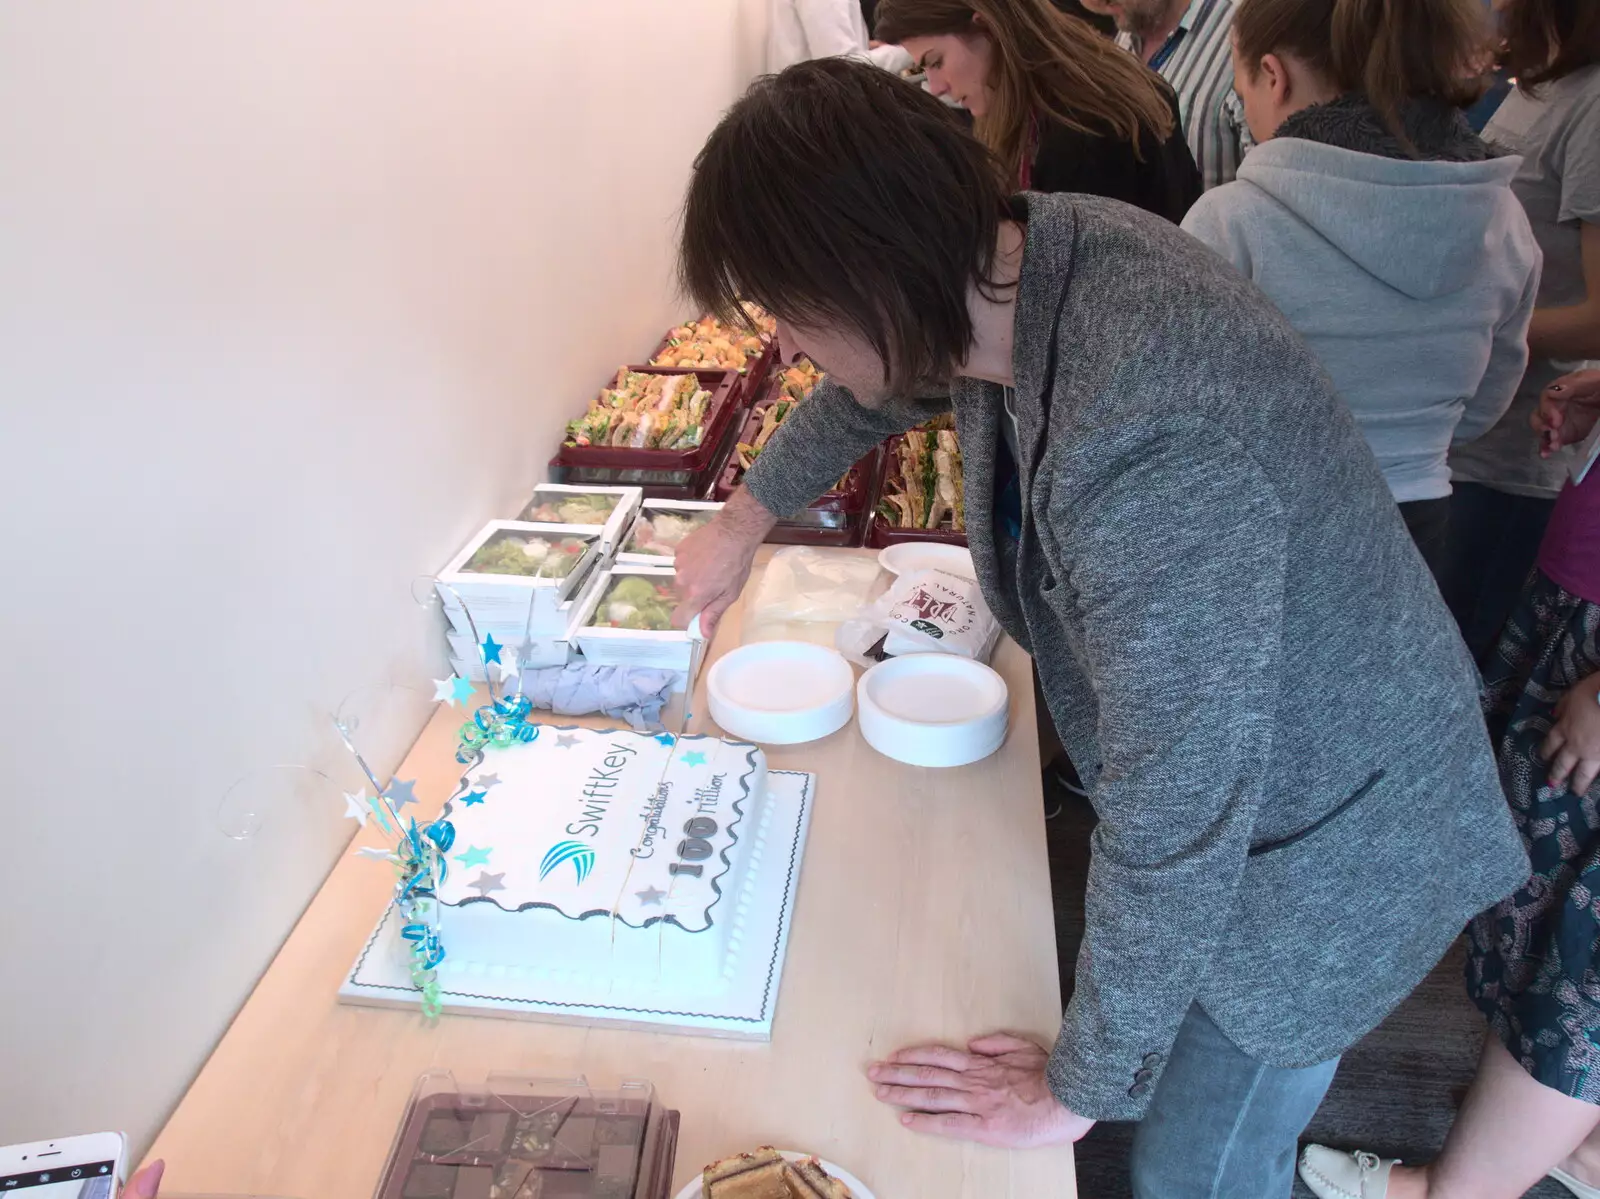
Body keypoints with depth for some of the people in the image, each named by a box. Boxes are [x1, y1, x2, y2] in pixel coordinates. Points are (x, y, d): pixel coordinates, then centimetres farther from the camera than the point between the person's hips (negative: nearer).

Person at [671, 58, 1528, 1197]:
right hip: (1201, 759, 7)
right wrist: (748, 512, 20)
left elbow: (1175, 831, -34)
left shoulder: (1153, 455, -42)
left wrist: (1077, 1090, -18)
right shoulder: (1015, 252, -14)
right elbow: (887, 379, 9)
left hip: (1323, 849, -7)